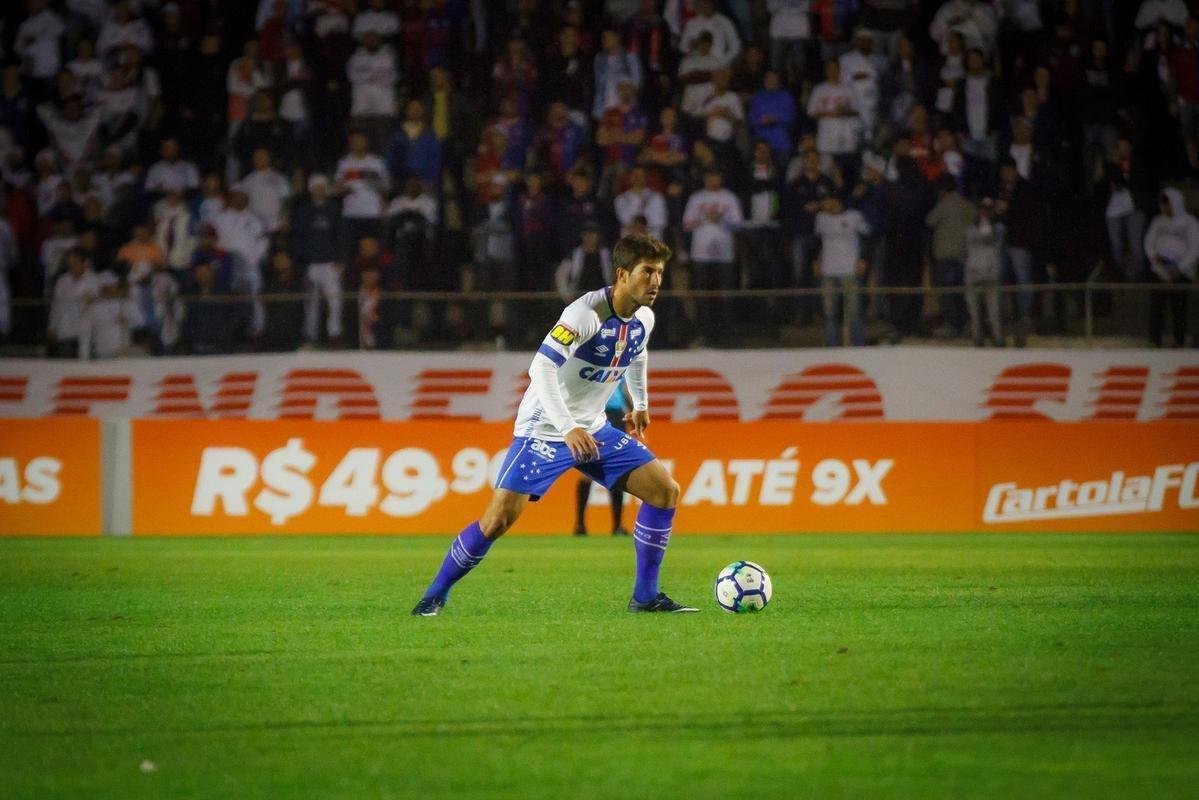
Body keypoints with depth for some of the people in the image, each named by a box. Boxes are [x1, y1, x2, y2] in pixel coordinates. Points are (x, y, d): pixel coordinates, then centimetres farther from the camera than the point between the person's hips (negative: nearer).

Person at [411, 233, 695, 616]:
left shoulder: (643, 318, 0)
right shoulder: (587, 312, -24)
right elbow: (542, 367, -33)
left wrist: (640, 404, 28)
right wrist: (568, 429, -40)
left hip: (593, 429, 7)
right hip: (544, 429, -7)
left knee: (666, 491, -5)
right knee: (499, 517, -16)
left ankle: (645, 596, 3)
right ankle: (435, 595, 3)